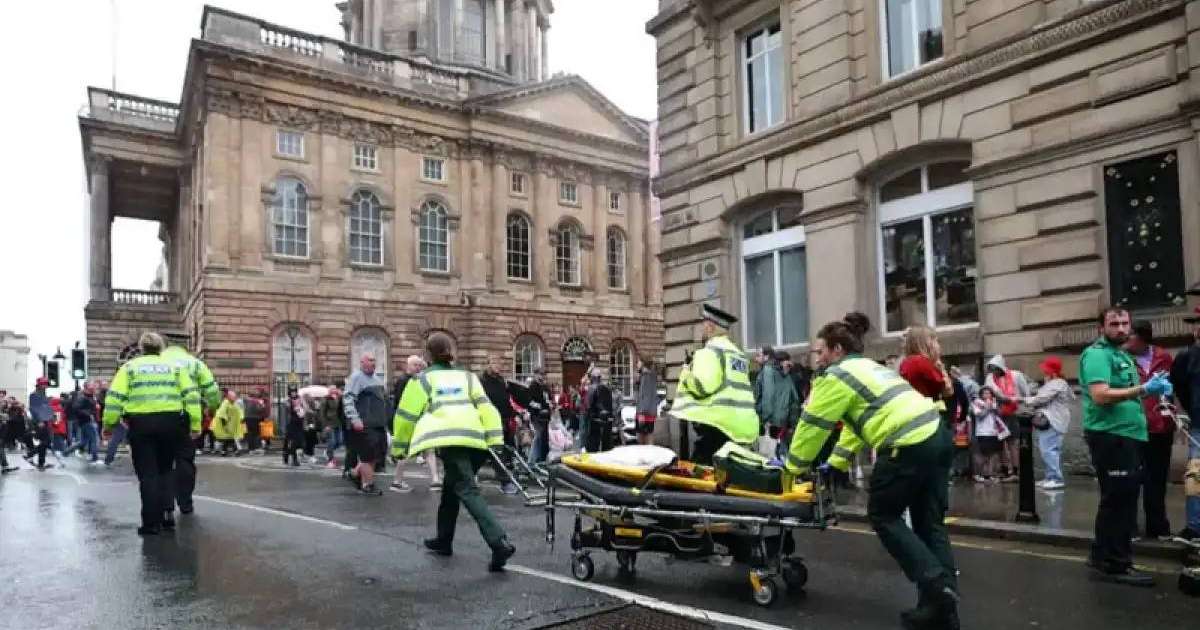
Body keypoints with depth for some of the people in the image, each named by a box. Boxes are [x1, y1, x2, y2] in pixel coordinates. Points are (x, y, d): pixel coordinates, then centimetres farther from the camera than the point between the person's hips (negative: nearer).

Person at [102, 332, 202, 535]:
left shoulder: (130, 366, 10)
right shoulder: (174, 366, 13)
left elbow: (115, 396, 0)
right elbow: (191, 394, 4)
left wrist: (110, 423, 5)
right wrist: (195, 424, 4)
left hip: (141, 423, -1)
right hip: (170, 422, 1)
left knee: (147, 474, 4)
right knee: (165, 470, 18)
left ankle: (151, 522, 3)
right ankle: (167, 513, 11)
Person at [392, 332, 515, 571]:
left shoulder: (422, 379, 16)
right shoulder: (467, 376, 25)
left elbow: (406, 415, 14)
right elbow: (485, 407, 13)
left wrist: (399, 448, 26)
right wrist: (495, 439, 7)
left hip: (451, 440, -5)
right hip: (475, 440, 5)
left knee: (468, 492, -12)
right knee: (452, 489, 24)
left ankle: (500, 543, -28)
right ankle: (444, 540, 37)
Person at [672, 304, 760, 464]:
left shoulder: (710, 351, -7)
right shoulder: (738, 353, 19)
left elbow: (702, 386, -17)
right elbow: (732, 388, 19)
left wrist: (686, 373, -1)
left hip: (718, 422, -9)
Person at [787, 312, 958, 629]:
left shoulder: (836, 376, -2)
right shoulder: (867, 367, 26)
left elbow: (812, 424, 1)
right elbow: (855, 420, 29)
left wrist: (794, 467, 13)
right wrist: (836, 463, 31)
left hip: (909, 445, -9)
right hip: (937, 436, 9)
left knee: (883, 516, 7)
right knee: (930, 522, 12)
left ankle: (934, 583, -2)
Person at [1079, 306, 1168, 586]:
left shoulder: (1124, 355, 18)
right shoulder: (1098, 354, -14)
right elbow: (1100, 396, -25)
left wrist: (1153, 389, 5)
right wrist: (1143, 389, -24)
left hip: (1128, 435, 10)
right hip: (1110, 436, -10)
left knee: (1123, 498, 17)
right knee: (1117, 499, -4)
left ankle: (1105, 557, 28)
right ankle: (1113, 564, 4)